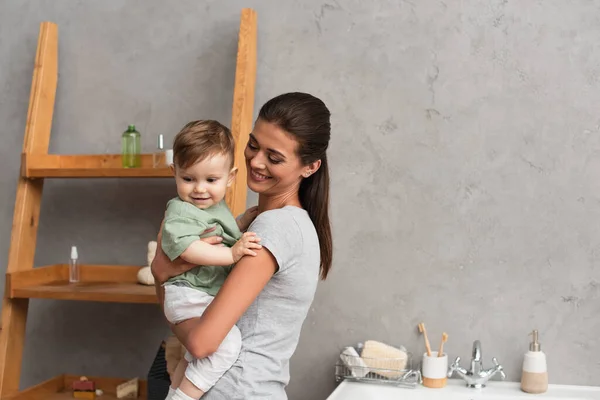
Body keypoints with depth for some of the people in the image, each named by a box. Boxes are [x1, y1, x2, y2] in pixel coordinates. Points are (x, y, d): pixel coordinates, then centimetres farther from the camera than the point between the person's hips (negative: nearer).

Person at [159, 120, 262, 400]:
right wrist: (231, 254, -39)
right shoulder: (181, 211, -19)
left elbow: (227, 234, 28)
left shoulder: (216, 207, 11)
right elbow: (186, 247, -34)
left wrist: (246, 219, 12)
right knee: (227, 342, -28)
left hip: (208, 297, 10)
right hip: (189, 296, -10)